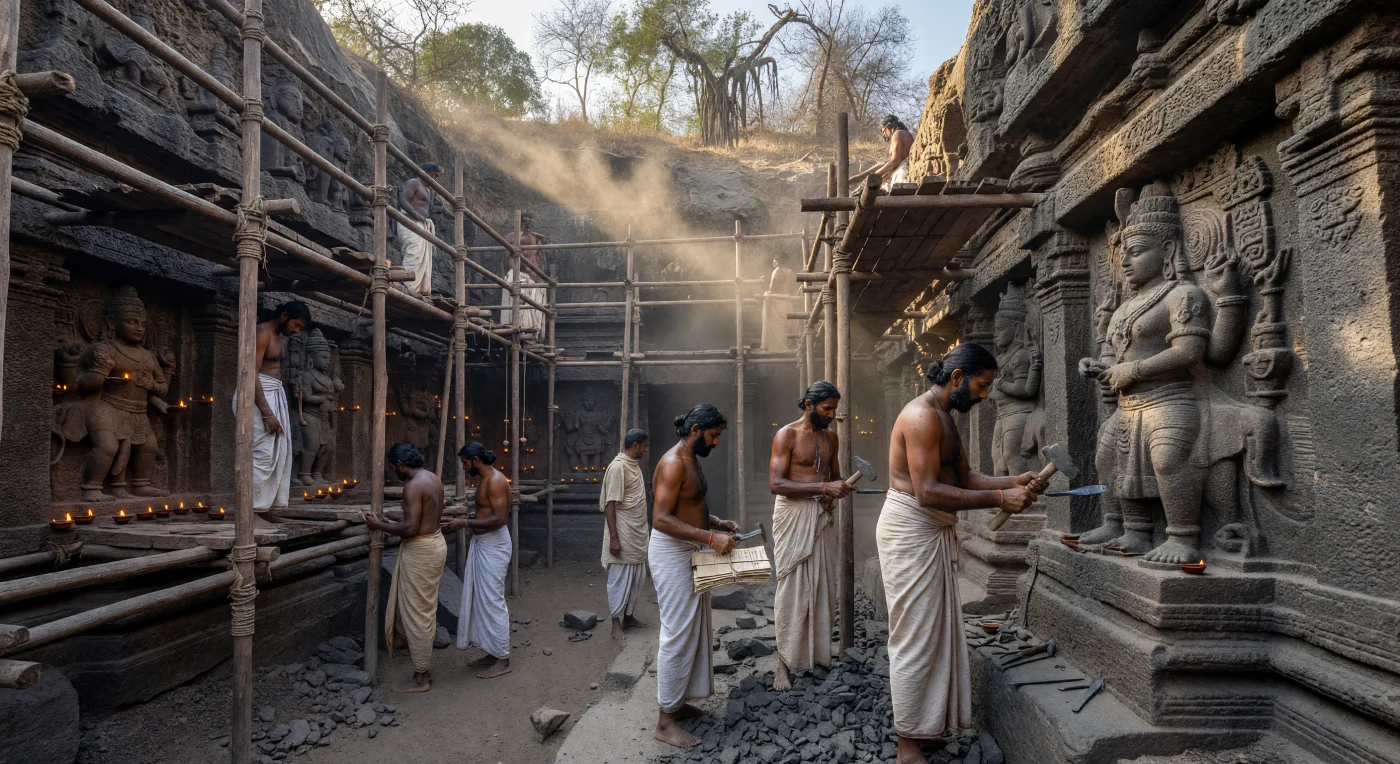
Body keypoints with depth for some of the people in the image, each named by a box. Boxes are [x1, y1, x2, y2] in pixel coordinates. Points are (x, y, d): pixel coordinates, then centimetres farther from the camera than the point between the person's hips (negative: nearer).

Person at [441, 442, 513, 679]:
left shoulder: (495, 481, -19)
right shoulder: (483, 479, 12)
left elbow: (499, 518, -25)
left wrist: (465, 523, -22)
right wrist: (462, 522, 10)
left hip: (493, 545, -10)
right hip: (481, 543, 10)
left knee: (493, 600, -5)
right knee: (480, 598, 15)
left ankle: (502, 659, 4)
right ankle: (492, 652, 25)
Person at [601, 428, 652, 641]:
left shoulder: (634, 465, 11)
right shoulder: (618, 467, -18)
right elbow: (610, 504, -20)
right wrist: (614, 537, -22)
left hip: (637, 534, 9)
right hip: (623, 535, -9)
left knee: (637, 579, 15)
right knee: (620, 579, 0)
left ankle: (628, 616, 27)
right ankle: (616, 624, 9)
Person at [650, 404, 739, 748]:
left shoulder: (692, 461, 11)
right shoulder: (673, 463, -20)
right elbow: (661, 518, -27)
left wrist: (719, 523, 7)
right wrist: (710, 537, -30)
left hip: (689, 553, 10)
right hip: (672, 554, -10)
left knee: (694, 630, 16)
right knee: (677, 634, -4)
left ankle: (678, 701, 28)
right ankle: (665, 720, 6)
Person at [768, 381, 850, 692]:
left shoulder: (830, 437, 11)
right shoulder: (787, 435, -9)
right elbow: (775, 484, -17)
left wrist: (839, 488, -3)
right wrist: (823, 488, -23)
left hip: (822, 515, 6)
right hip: (793, 515, -6)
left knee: (823, 585, 8)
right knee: (792, 588, -2)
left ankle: (819, 652, 21)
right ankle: (785, 661, 6)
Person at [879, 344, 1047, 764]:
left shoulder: (944, 416, 15)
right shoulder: (921, 415, -18)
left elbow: (963, 476, 13)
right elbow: (928, 492, -25)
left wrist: (1012, 482, -1)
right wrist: (999, 499, -23)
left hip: (934, 533, 10)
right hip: (910, 531, -10)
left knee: (935, 631, 15)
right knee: (916, 636, -4)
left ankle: (925, 724, 27)